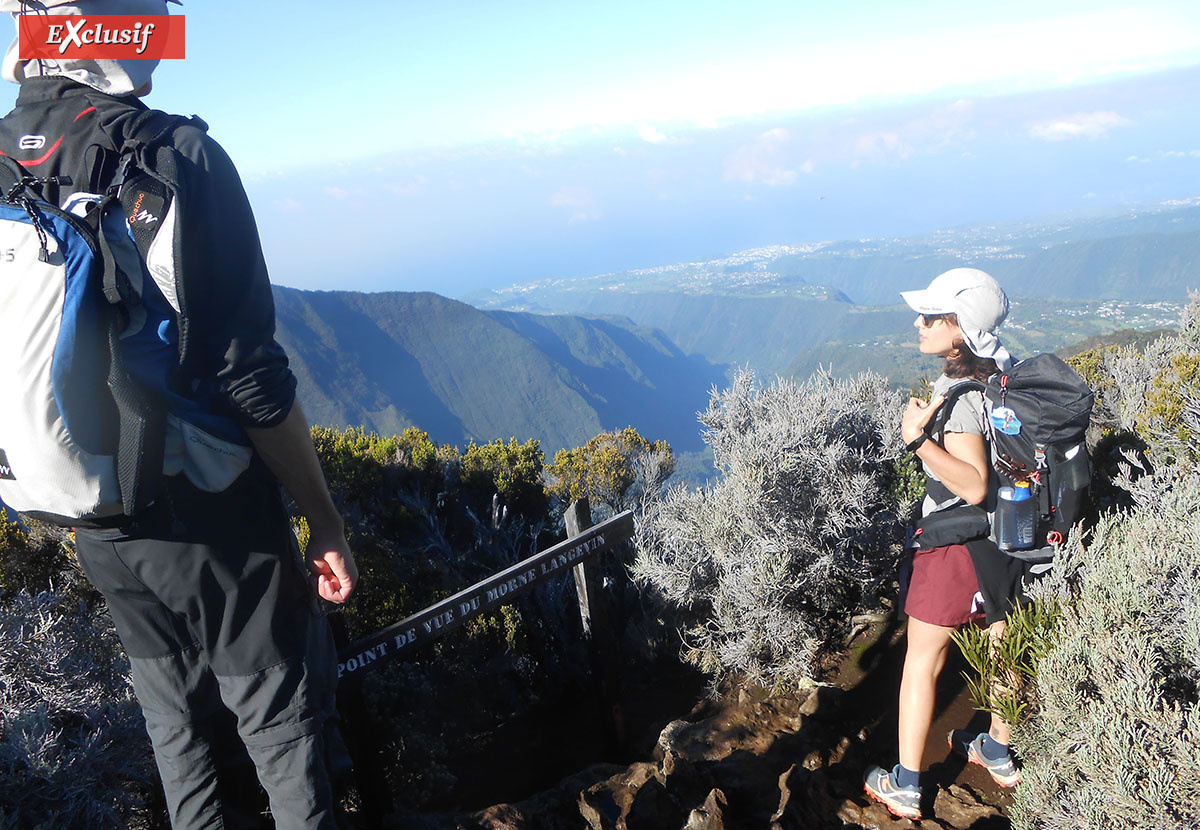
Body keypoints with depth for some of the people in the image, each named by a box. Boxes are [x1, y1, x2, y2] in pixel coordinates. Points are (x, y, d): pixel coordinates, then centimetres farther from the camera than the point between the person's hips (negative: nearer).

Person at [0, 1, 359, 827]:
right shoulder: (175, 156, -19)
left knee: (179, 719, 22)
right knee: (281, 712, 11)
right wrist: (327, 522, -11)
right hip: (208, 512, -6)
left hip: (95, 527, 6)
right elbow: (251, 379, -21)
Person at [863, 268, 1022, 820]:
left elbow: (973, 486, -29)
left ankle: (905, 788, 16)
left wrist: (918, 439, -33)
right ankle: (998, 754, 43)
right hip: (998, 534, 9)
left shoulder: (958, 392, -25)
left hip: (955, 541, -8)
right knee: (997, 643, 23)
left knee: (921, 665, 5)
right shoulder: (1000, 373, 1)